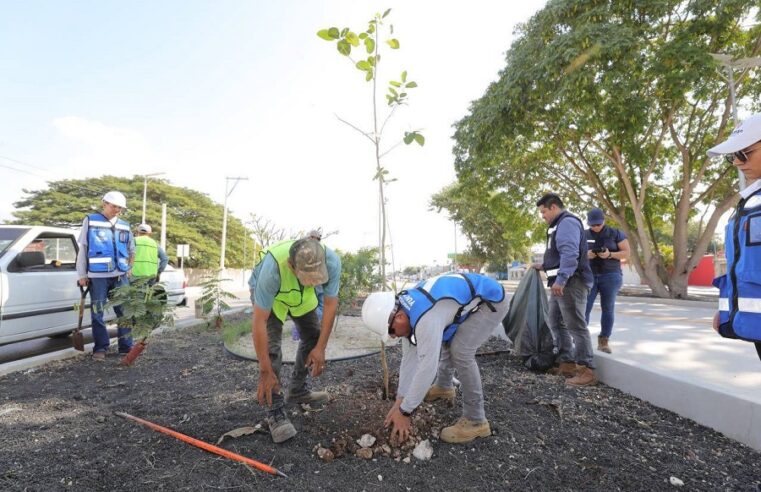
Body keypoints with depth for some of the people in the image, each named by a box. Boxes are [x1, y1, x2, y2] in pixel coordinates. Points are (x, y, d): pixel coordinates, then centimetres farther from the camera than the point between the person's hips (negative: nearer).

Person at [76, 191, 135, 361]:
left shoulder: (125, 226, 12)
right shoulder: (90, 221, 4)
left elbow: (131, 250, 23)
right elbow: (83, 248, 3)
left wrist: (129, 268, 14)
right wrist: (82, 275, -1)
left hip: (120, 276, 3)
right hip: (97, 276, -2)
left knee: (124, 311, 3)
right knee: (97, 313, 2)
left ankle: (126, 347, 11)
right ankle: (100, 348, 12)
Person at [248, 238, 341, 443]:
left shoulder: (331, 261, -37)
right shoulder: (272, 267, -45)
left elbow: (330, 304, -24)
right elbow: (259, 322, -38)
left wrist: (321, 348, -22)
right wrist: (265, 372, -33)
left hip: (302, 294, 4)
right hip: (267, 294, -4)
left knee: (314, 337, 8)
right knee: (271, 348, -17)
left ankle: (297, 391, 28)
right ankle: (275, 413, -2)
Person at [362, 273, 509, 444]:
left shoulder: (426, 319, -35)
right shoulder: (406, 310, -5)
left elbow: (426, 367, -30)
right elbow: (409, 357, 1)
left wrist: (404, 411, -18)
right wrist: (399, 401, 2)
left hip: (491, 300, -9)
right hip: (472, 299, 9)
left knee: (461, 351, -17)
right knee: (445, 341, 16)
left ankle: (475, 421, -3)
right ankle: (444, 387, 39)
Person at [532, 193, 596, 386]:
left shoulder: (567, 222, -12)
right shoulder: (559, 224, 21)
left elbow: (570, 254, -25)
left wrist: (560, 279, -30)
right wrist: (545, 266, 31)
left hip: (571, 283, -11)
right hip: (562, 283, 11)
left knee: (575, 326, -7)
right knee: (555, 322, 15)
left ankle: (587, 370, 0)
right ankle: (567, 363, 23)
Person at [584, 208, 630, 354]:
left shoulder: (615, 233, 1)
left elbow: (626, 253, 0)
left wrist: (610, 254, -18)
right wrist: (585, 255, -13)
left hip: (610, 276, 0)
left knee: (608, 308, 3)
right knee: (584, 308, -6)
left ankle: (603, 342, 10)